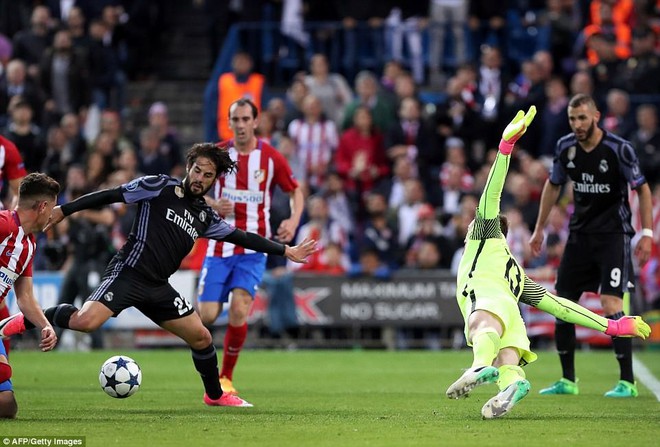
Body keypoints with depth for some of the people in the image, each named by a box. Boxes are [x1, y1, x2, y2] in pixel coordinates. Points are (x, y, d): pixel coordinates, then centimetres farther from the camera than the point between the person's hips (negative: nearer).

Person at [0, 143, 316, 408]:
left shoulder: (206, 216, 14)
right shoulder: (160, 187, -4)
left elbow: (242, 238, 21)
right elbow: (111, 195, -4)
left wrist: (286, 251, 21)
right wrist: (64, 210, -8)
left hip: (157, 288, 7)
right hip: (128, 274, -7)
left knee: (201, 337, 9)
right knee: (85, 322, -30)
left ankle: (215, 395, 31)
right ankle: (25, 320, -9)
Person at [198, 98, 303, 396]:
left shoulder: (272, 158, -2)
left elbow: (296, 192, 9)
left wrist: (293, 221, -10)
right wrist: (213, 204, -11)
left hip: (253, 248, -1)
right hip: (219, 246, 1)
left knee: (239, 309, -18)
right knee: (207, 316, -8)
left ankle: (226, 378, -1)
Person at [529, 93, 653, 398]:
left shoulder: (619, 149, -15)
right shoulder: (565, 147, -1)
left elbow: (642, 189, -5)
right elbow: (553, 186, 15)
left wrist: (647, 233, -11)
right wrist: (539, 229, 16)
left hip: (613, 234, -6)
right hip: (580, 233, 6)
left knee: (611, 305, -16)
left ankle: (627, 382, -10)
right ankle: (567, 381, 14)